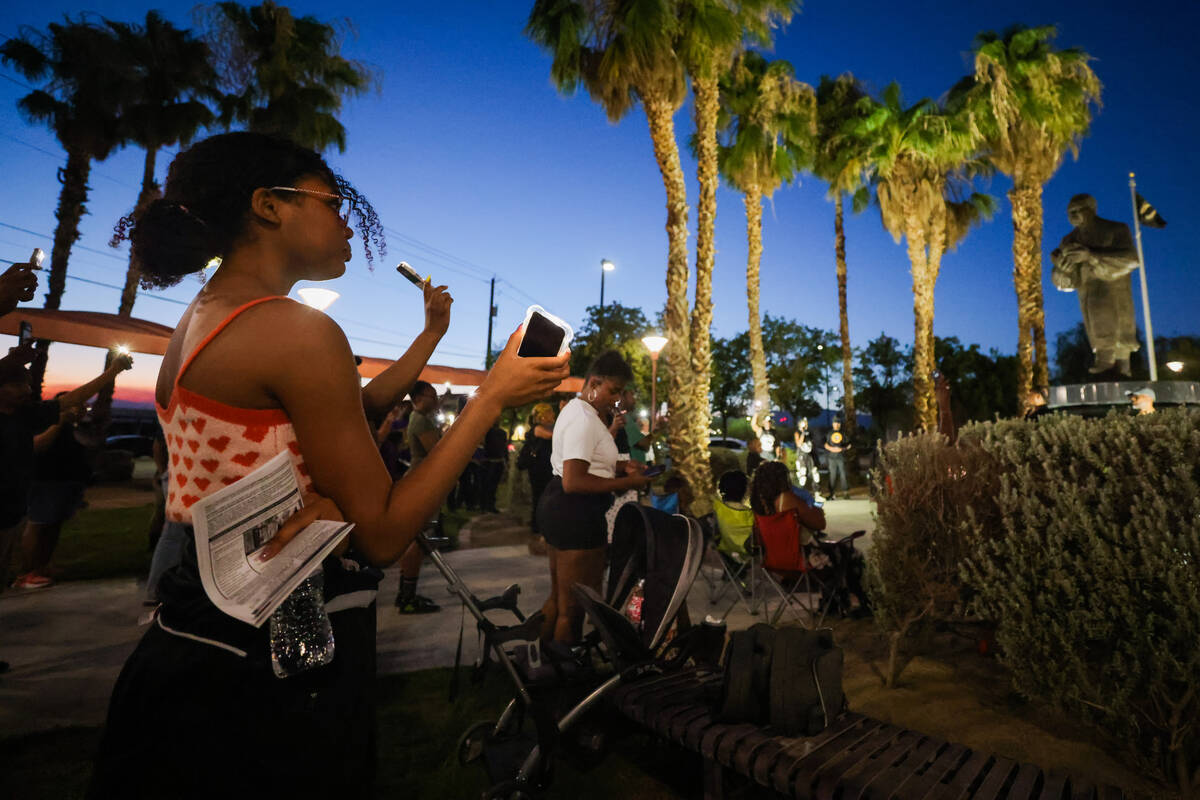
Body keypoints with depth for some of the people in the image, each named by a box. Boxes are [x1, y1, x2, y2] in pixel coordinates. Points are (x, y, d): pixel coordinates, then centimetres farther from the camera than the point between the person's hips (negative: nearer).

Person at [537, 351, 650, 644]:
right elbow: (573, 482, -25)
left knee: (558, 598, 23)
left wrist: (618, 466, 12)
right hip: (577, 515, -11)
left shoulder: (576, 410, 15)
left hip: (557, 508, 11)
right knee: (573, 607, 1)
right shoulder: (585, 420, -18)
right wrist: (625, 483, -21)